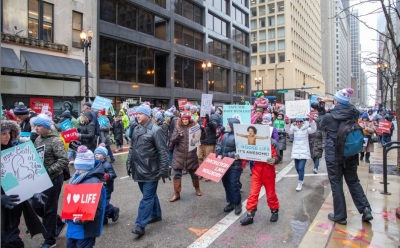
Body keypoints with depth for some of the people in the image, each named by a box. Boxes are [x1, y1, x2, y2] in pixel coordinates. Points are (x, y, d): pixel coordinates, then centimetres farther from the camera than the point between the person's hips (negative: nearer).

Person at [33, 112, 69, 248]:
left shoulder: (55, 140, -17)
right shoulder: (38, 139, 7)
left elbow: (64, 160, -22)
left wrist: (48, 171, -23)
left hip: (53, 179, -8)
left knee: (49, 209, 4)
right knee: (36, 205, 15)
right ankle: (56, 221, 41)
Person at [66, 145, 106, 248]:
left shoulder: (93, 182, -20)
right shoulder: (76, 179, 8)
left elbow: (96, 208, -24)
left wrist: (80, 220, -27)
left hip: (86, 229, -9)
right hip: (73, 226, 9)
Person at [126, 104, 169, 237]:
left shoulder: (155, 130, -14)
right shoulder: (136, 129, 10)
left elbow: (163, 152, -15)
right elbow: (132, 148, 19)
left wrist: (164, 169, -17)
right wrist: (129, 164, 17)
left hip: (150, 170, -7)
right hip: (139, 169, 7)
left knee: (147, 197, -1)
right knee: (150, 194, 20)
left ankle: (140, 225, 4)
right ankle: (156, 215, 37)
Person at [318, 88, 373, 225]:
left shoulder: (329, 116, -17)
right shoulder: (353, 112, -5)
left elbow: (320, 126, 5)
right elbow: (346, 105, 19)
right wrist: (330, 100, 23)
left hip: (333, 155, -4)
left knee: (336, 184, 6)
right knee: (353, 181, 19)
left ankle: (340, 216, 15)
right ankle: (366, 209, 13)